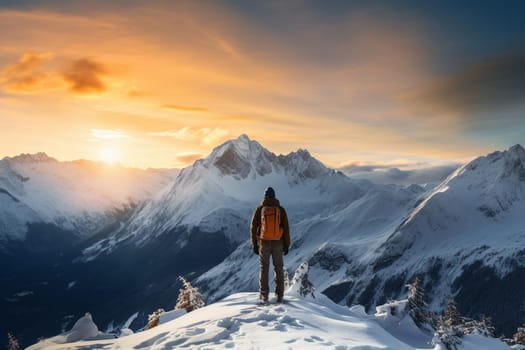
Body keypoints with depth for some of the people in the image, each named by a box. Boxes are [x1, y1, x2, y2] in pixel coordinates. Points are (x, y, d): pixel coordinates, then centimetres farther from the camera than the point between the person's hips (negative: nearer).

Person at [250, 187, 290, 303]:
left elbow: (253, 228, -2)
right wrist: (287, 245, 5)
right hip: (278, 243, 0)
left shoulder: (259, 209, -2)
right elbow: (286, 228, -3)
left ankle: (264, 294, 12)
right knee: (278, 268, 12)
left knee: (264, 268, 13)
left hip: (264, 243, 0)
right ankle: (279, 295, 9)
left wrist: (254, 244, 6)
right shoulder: (281, 209, -2)